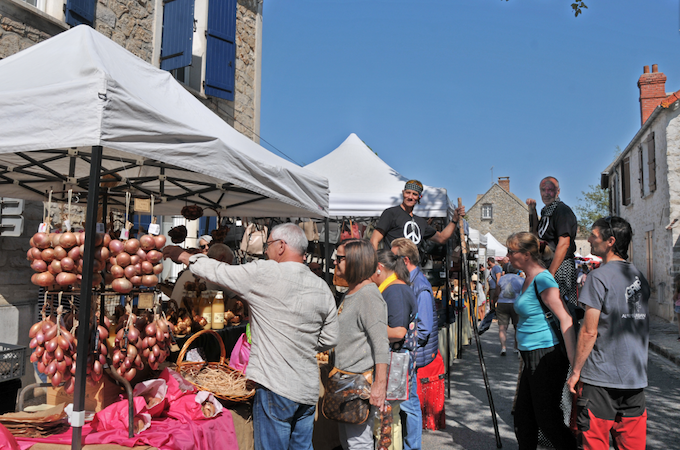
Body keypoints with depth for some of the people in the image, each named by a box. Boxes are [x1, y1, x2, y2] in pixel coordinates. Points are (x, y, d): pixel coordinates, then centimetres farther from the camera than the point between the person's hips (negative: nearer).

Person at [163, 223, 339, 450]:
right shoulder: (322, 288, 5)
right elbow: (330, 340, 9)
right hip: (308, 389, 6)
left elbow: (218, 272, -2)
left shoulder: (265, 273, -12)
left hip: (277, 388, -6)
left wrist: (184, 256, 13)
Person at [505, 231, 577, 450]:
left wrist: (573, 359, -28)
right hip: (532, 358, 10)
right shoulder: (528, 280, 11)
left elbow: (566, 319, -23)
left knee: (547, 418, 0)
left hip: (547, 357, -10)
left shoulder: (542, 280, -17)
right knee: (523, 416, 15)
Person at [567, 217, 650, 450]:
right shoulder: (639, 276, 9)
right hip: (636, 378, 7)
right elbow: (643, 328, 18)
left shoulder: (599, 276, -14)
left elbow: (589, 332, -16)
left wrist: (575, 371, -8)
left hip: (601, 378, -7)